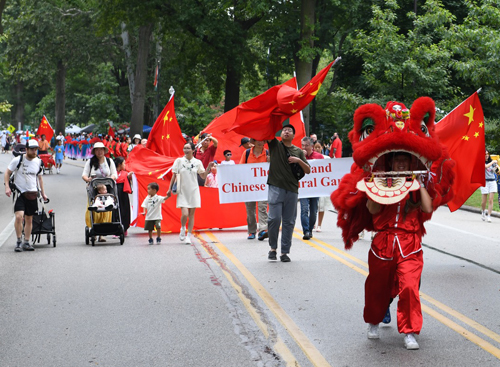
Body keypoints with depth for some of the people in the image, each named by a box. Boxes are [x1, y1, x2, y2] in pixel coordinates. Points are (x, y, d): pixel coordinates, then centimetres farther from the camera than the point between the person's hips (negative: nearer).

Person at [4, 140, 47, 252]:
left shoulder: (39, 162, 6)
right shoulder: (18, 160, -7)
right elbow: (7, 172, 0)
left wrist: (43, 193, 18)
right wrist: (7, 186, -13)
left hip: (32, 194, 4)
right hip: (20, 193, -4)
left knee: (29, 219, 9)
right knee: (19, 216, -19)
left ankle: (26, 243, 20)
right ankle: (19, 242, -6)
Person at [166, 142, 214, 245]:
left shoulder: (197, 162, 3)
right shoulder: (179, 161, 0)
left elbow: (203, 176, 7)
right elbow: (174, 175, 6)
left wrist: (209, 167, -7)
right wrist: (170, 188, 6)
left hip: (194, 191, 1)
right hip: (182, 191, -1)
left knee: (191, 214, 3)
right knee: (185, 214, -13)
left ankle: (188, 236, 14)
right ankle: (182, 228, 17)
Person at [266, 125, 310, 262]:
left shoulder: (298, 151, 14)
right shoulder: (275, 145, 7)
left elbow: (308, 170, 14)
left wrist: (299, 160, -3)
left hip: (292, 190, 3)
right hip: (276, 187, -3)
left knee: (289, 222, 3)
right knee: (274, 218, -11)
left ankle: (285, 252, 10)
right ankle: (273, 248, 7)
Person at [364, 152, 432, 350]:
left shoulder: (415, 188, 10)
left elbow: (428, 208, -9)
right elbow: (373, 209, -8)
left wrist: (420, 184, -4)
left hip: (409, 246, -1)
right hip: (383, 243, 1)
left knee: (409, 287, -15)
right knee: (378, 287, 13)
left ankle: (410, 332, -5)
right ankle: (373, 323, 38)